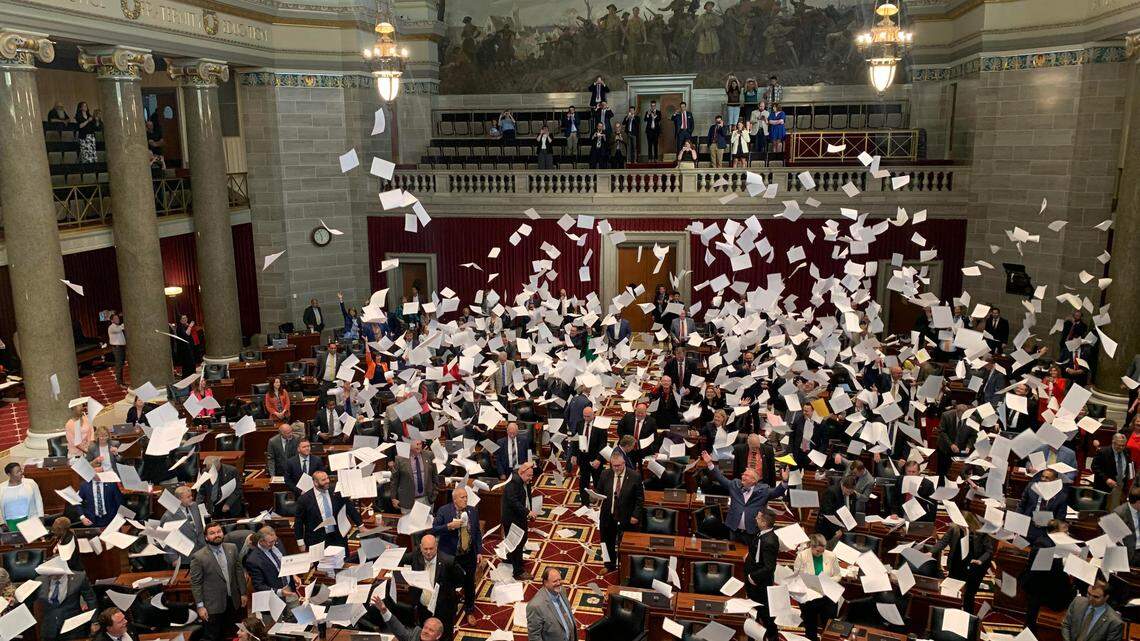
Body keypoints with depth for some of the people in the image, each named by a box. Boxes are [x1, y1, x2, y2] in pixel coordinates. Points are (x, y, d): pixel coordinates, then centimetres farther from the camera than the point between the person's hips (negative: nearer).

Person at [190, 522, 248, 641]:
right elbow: (195, 584, -10)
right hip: (212, 606, -4)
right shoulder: (198, 557, -14)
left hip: (232, 601, 4)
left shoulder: (232, 548, 0)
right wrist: (200, 606, -12)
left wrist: (243, 593, 6)